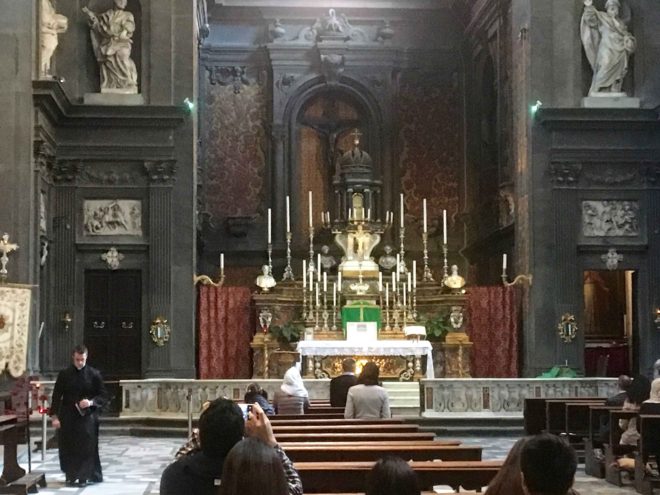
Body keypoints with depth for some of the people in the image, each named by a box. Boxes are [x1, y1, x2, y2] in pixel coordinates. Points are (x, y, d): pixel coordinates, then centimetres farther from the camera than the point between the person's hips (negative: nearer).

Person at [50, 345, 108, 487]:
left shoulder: (94, 374, -1)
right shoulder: (64, 374, 2)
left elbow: (103, 396, 2)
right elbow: (56, 396, 4)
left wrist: (91, 402, -17)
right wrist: (54, 416, -4)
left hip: (87, 418, -1)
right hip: (68, 418, 1)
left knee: (86, 447, -6)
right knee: (69, 448, 3)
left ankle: (83, 476, -1)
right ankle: (71, 476, 14)